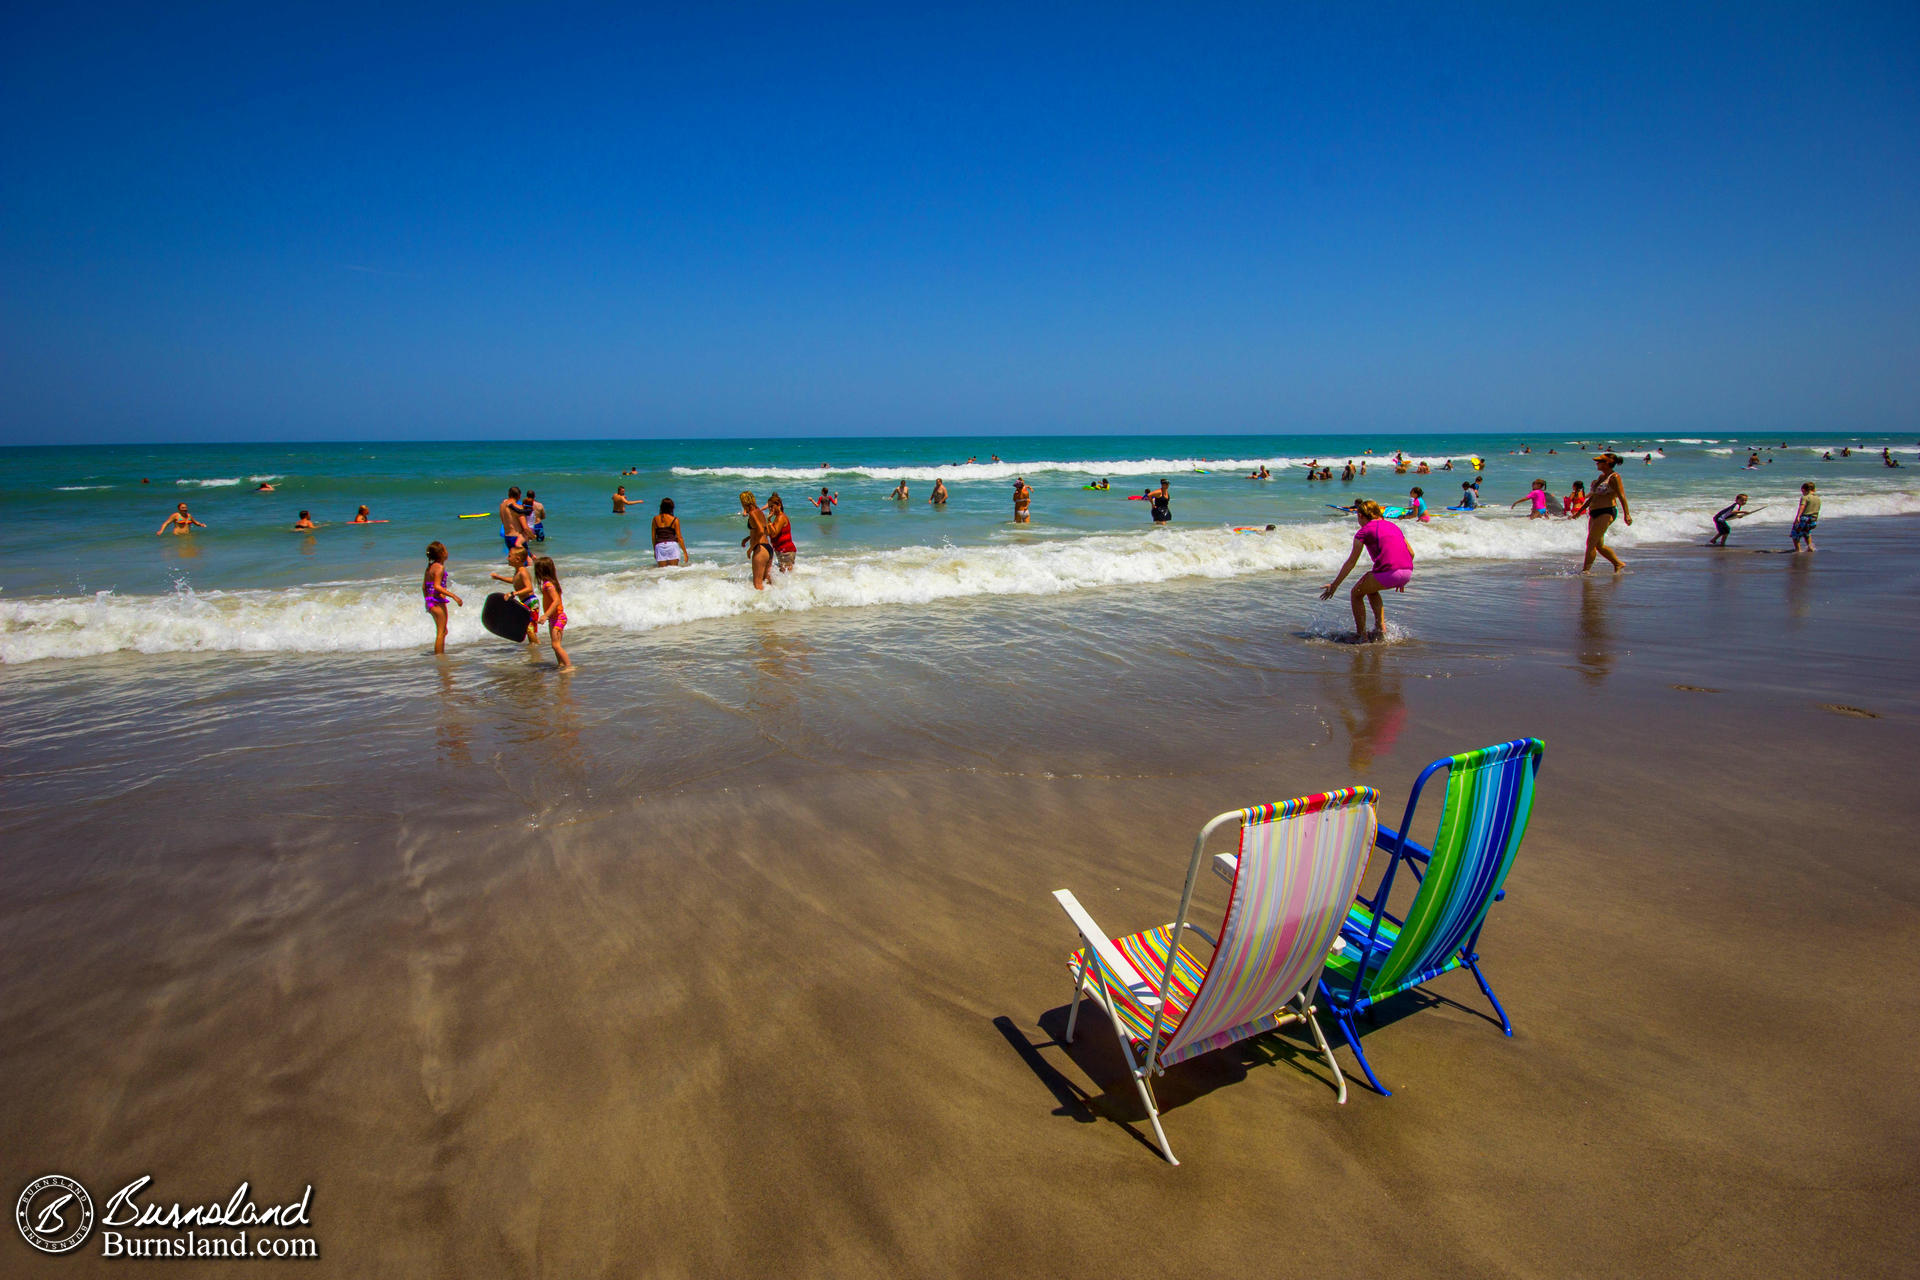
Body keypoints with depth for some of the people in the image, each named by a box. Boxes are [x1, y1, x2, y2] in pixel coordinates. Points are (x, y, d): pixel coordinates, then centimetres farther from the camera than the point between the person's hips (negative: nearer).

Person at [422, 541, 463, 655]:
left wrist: (427, 601, 27)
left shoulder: (430, 567, 12)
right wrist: (454, 596, -26)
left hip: (430, 602, 9)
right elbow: (437, 586, -24)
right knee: (441, 633, -3)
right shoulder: (440, 567, -14)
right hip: (438, 602, -9)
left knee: (443, 631, 19)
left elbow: (424, 587, 16)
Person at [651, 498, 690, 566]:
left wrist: (654, 550, 23)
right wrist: (685, 552, 4)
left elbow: (653, 536, 11)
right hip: (672, 545, -2)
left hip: (659, 546, 2)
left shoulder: (655, 519, 6)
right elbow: (679, 537, -1)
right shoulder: (675, 520, 0)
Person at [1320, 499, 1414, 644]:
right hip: (1407, 573, 7)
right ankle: (1380, 628, 24)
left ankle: (1361, 636, 13)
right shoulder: (1392, 525, 24)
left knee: (1356, 594, 16)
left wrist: (1334, 585, 11)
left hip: (1388, 572, -7)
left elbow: (1351, 562, 5)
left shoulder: (1364, 531, 5)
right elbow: (1411, 553, 24)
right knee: (1371, 589, 32)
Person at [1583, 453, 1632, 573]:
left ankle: (1585, 571, -10)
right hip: (1595, 513, 9)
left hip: (1606, 513, -9)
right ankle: (1618, 564, 24)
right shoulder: (1601, 476, 16)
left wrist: (1626, 514, -25)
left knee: (1591, 543, -12)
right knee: (1599, 545, 11)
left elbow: (1621, 496, -17)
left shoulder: (1614, 477, -9)